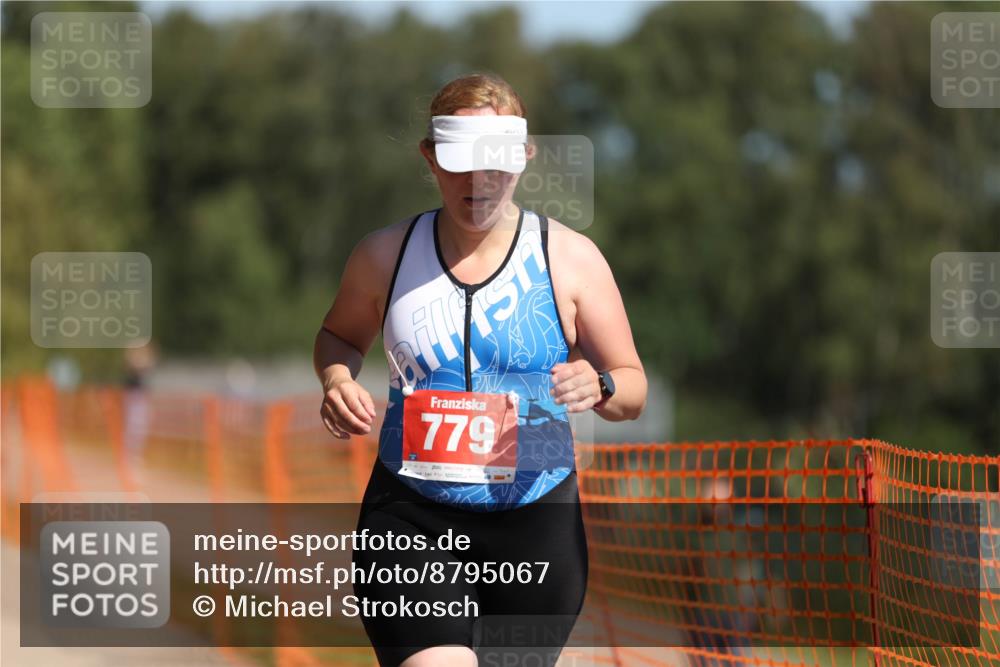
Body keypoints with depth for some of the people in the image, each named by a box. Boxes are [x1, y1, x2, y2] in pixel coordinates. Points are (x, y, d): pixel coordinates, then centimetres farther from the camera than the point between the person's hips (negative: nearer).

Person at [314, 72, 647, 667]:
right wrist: (338, 382, -1)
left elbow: (634, 389, 6)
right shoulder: (387, 254, 3)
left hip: (535, 526, 1)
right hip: (411, 523, -1)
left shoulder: (571, 258, 0)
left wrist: (600, 388, -18)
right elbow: (341, 335, 22)